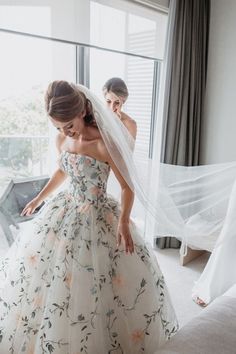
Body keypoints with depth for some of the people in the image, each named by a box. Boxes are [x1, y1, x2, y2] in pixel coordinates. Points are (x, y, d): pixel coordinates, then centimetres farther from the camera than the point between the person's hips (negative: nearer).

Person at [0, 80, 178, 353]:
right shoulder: (61, 140, -3)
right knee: (45, 268, 18)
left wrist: (124, 222, -26)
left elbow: (127, 186, -16)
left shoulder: (104, 143, -22)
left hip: (97, 216, -6)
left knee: (92, 282, 5)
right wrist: (39, 198, 22)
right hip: (65, 209, 7)